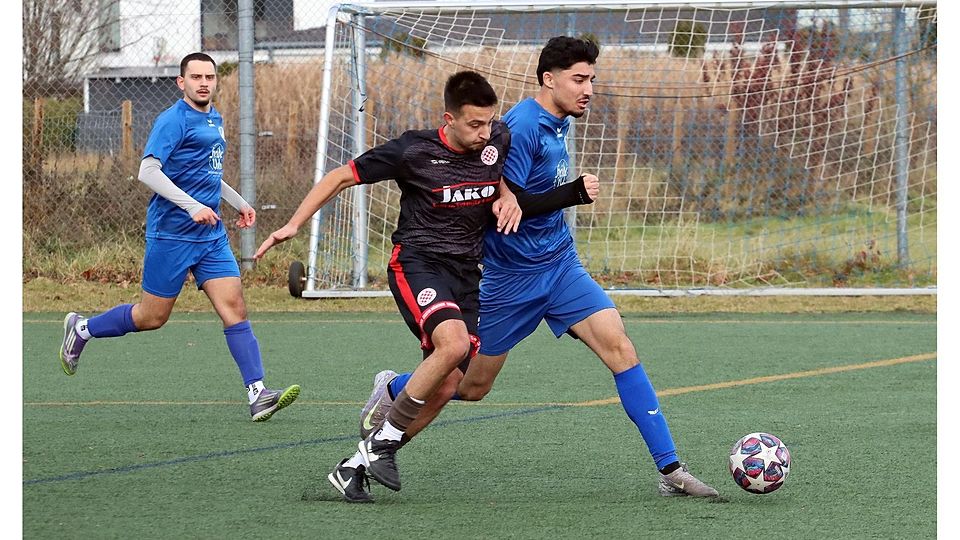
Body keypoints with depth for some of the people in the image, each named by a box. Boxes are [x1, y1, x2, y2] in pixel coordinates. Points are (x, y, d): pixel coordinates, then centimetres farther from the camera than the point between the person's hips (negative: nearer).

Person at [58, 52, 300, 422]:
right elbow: (148, 171, -22)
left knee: (234, 307, -7)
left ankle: (257, 394, -14)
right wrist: (192, 206, -28)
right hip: (171, 235, -7)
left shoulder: (215, 120, 15)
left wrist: (239, 204, 27)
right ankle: (81, 329, 28)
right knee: (152, 317, 3)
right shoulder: (173, 120, -12)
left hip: (212, 237, 7)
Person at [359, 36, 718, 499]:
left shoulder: (559, 123, 8)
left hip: (560, 267, 7)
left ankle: (670, 470, -14)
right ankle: (392, 390, 38)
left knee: (618, 345, -12)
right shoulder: (522, 126, -20)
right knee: (471, 386, 7)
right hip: (510, 275, -7)